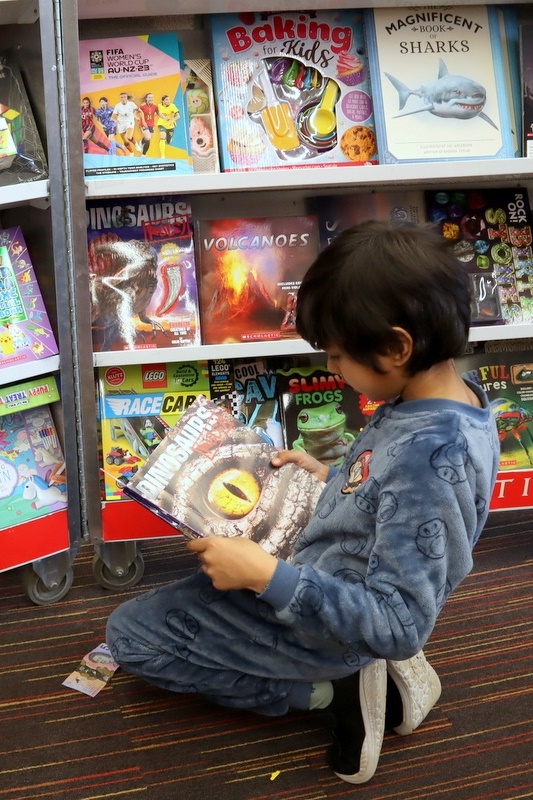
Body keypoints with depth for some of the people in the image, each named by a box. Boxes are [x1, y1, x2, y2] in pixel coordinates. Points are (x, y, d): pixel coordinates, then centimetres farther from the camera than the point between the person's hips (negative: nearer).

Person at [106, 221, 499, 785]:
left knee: (129, 633, 5)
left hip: (323, 627, -9)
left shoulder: (426, 457, -36)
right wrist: (332, 478, 5)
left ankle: (332, 691, 0)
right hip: (333, 584, 9)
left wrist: (267, 575, -34)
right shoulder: (447, 399, -8)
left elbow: (400, 627, -32)